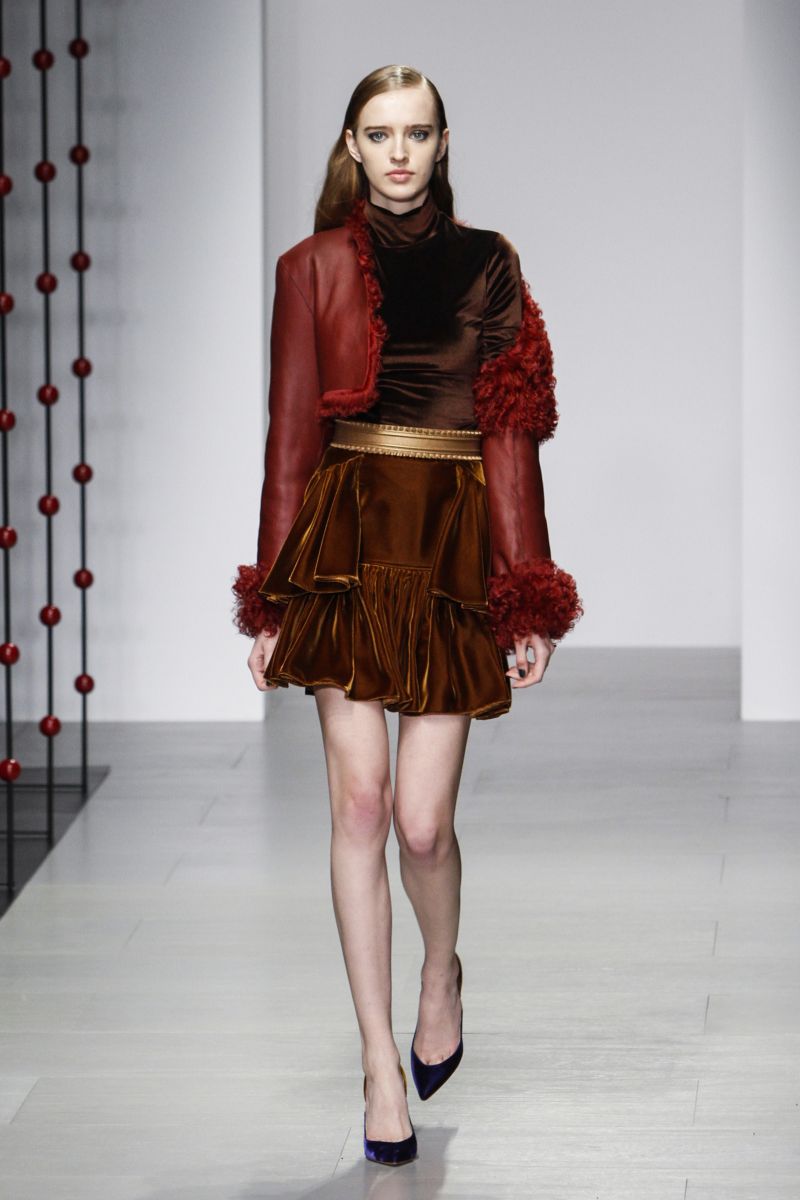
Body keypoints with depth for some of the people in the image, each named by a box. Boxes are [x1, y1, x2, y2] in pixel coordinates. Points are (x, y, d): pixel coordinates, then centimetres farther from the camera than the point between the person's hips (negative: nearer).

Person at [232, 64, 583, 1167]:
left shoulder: (487, 265, 9)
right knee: (360, 801, -5)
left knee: (422, 820, -5)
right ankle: (382, 1065, 4)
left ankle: (442, 973, 28)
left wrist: (529, 601, 2)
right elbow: (291, 430, 7)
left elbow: (512, 433, 6)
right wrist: (271, 597, 4)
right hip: (345, 541, 0)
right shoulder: (314, 266, 7)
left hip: (455, 546, 0)